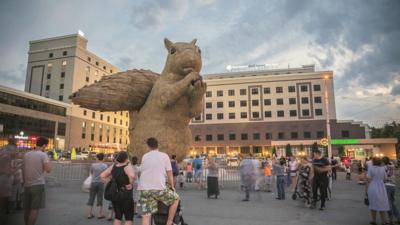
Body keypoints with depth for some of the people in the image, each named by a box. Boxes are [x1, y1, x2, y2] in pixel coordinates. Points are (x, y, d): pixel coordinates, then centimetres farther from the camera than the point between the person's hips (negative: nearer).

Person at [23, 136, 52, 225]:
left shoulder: (26, 154, 9)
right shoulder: (43, 155, -10)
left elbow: (23, 170, 14)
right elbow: (48, 170, -17)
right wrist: (48, 161, -1)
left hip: (27, 185, 6)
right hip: (38, 185, -6)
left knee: (27, 209, 16)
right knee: (35, 209, -2)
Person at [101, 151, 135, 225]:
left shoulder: (113, 167, 4)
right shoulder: (127, 167, -15)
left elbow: (102, 176, 11)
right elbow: (132, 176, -36)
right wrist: (131, 184, -19)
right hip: (126, 195, -6)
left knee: (118, 216, 18)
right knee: (129, 218, 5)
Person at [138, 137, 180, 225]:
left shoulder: (144, 156, 14)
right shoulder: (164, 156, 4)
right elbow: (169, 173, 5)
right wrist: (172, 186, 19)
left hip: (144, 188, 4)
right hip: (159, 188, -4)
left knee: (146, 215, 6)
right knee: (176, 198, 19)